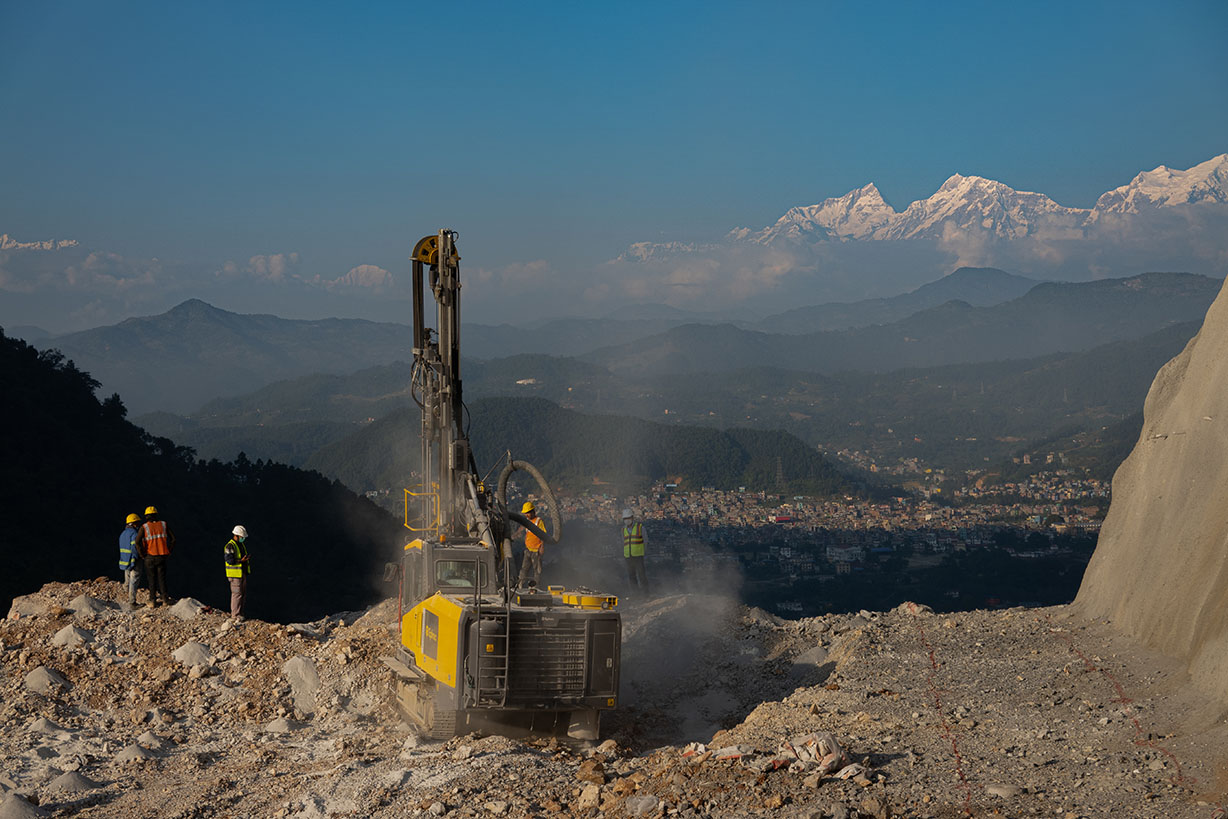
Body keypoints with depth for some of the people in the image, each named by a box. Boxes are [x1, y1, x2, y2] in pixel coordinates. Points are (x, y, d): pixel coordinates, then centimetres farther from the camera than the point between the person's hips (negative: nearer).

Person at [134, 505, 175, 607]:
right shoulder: (163, 525, 1)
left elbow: (137, 542, -18)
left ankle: (152, 601, 12)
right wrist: (169, 552, 8)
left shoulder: (144, 527, -7)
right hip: (162, 557, 2)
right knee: (162, 578, 14)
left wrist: (143, 555, -7)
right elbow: (173, 538, 1)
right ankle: (165, 599, 15)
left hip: (150, 557, -2)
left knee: (151, 579, 9)